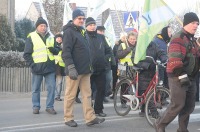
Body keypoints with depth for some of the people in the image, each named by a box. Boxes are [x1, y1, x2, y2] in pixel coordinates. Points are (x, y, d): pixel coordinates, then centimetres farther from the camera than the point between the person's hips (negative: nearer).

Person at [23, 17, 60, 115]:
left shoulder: (50, 37, 13)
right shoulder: (31, 37, 0)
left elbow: (58, 50, 18)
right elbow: (26, 54, -2)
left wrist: (54, 49, -6)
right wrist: (32, 65, -12)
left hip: (50, 67, 4)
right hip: (37, 68, -3)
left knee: (51, 87, 1)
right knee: (36, 89, 4)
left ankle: (49, 106, 10)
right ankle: (36, 107, 16)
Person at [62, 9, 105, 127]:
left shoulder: (82, 31, 18)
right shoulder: (69, 32, -9)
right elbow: (66, 52, -17)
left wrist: (90, 66, 21)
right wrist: (71, 67, -24)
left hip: (85, 70, 8)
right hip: (75, 70, -8)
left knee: (87, 95, 6)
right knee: (71, 95, 2)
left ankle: (90, 118, 7)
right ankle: (68, 118, 11)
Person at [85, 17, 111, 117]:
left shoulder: (101, 37, 12)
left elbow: (108, 51, 17)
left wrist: (105, 59, 1)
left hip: (101, 69, 4)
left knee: (101, 90, 7)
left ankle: (98, 109, 19)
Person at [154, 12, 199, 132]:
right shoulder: (178, 38, -12)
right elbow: (174, 60, -21)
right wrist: (182, 76, -23)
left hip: (190, 78, 9)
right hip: (178, 77, -9)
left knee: (189, 106, 9)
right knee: (178, 105, -8)